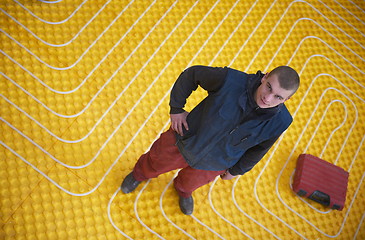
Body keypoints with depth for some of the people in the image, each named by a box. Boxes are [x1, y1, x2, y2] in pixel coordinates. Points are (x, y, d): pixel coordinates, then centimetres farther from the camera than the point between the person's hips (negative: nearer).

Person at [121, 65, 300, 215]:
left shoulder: (280, 121, -27)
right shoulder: (230, 79, -36)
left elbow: (259, 148, -7)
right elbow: (192, 74, -18)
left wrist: (236, 171, 6)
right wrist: (176, 109, -14)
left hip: (213, 164, 2)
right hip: (184, 140, -1)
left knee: (192, 182, 34)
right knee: (155, 164, 27)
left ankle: (183, 190, 73)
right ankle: (140, 174, 65)